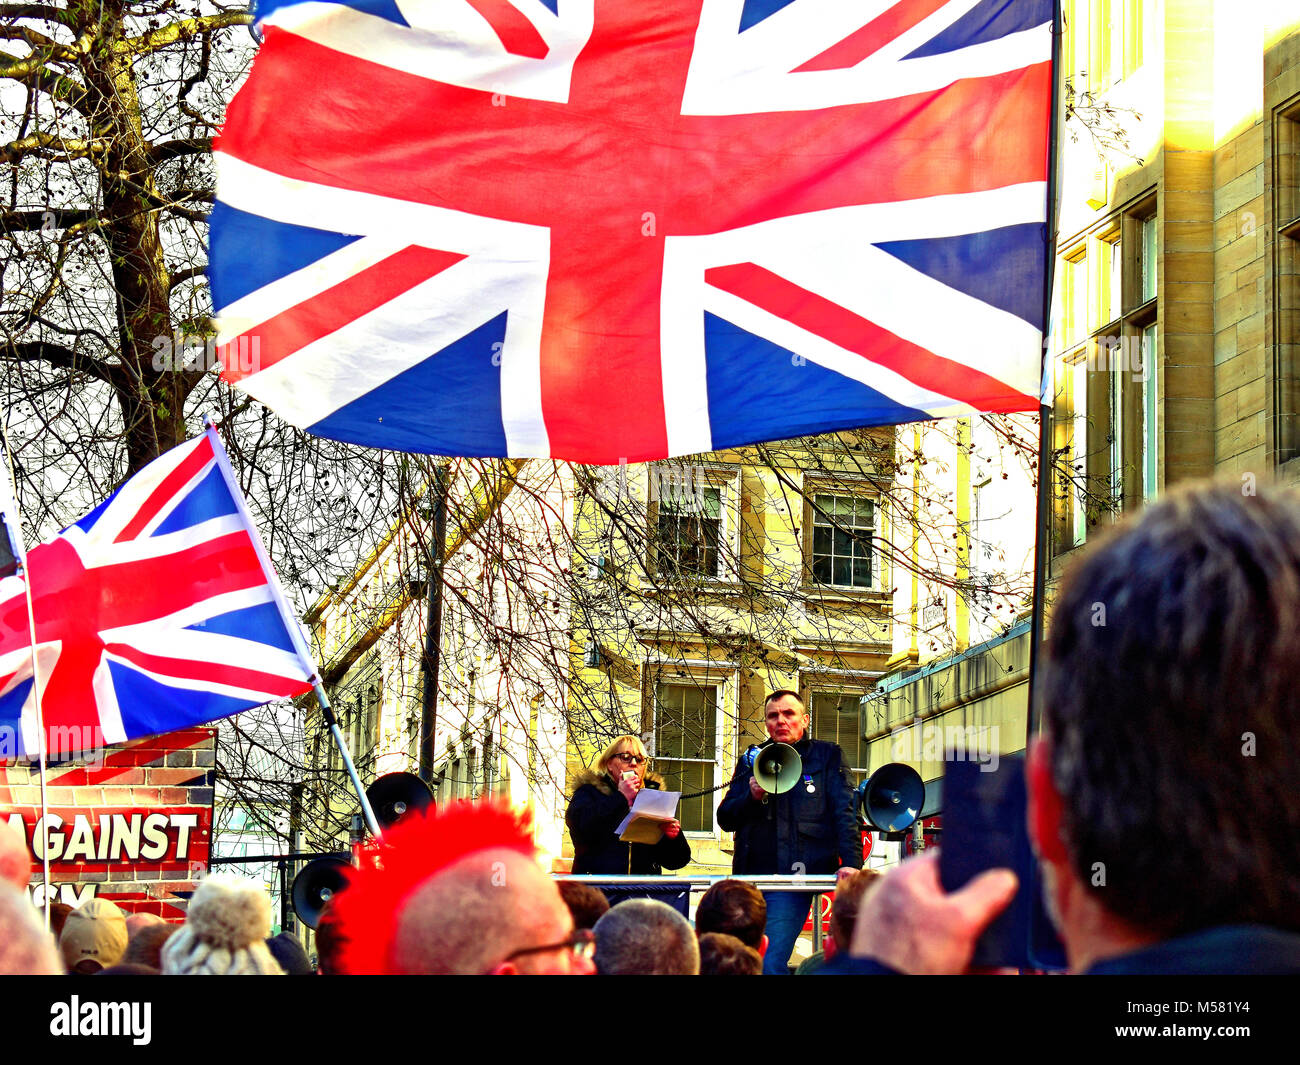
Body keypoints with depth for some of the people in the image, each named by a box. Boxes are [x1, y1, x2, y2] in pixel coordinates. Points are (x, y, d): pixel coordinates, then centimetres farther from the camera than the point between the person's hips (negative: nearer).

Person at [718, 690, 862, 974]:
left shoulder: (826, 756, 10)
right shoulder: (751, 762, 19)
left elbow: (844, 813, 0)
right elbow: (725, 818, 16)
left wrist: (850, 863, -14)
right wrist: (752, 796, -5)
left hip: (793, 877, -5)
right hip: (750, 876, 5)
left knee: (768, 966, -18)